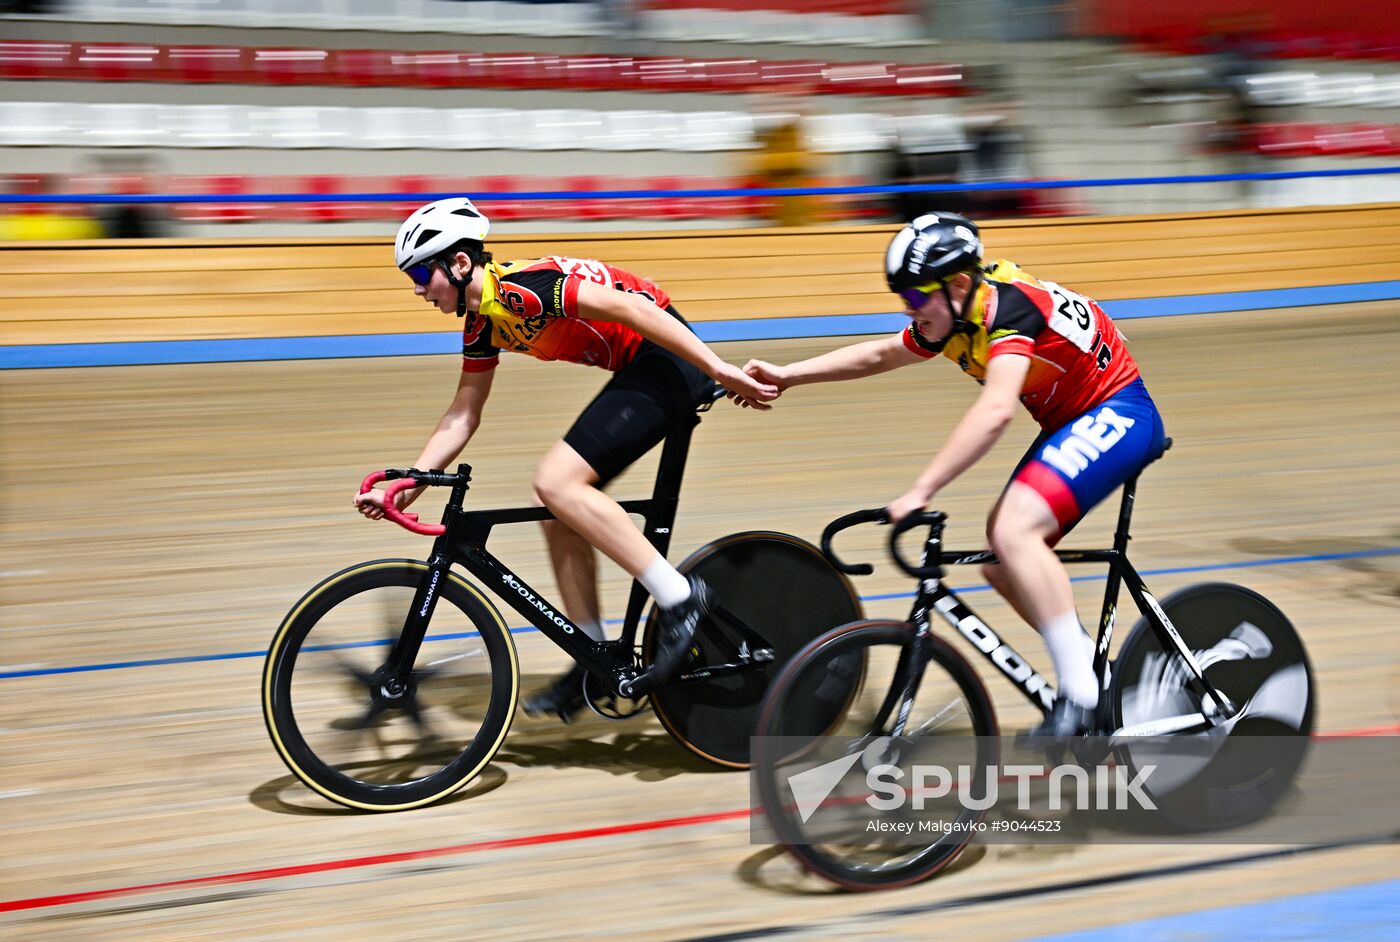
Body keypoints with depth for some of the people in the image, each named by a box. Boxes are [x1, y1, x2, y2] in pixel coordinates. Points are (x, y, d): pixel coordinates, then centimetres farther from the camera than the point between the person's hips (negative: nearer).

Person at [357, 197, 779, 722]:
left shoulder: (521, 289, -20)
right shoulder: (483, 322, 10)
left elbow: (631, 308, -25)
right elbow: (462, 416, 16)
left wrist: (719, 370, -26)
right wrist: (406, 488, 9)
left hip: (669, 359, -10)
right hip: (638, 371, 10)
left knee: (556, 484, -18)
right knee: (558, 509, 6)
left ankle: (678, 598, -15)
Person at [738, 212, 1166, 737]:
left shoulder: (1006, 307, -27)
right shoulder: (947, 320, 1)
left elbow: (995, 411, -41)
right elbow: (879, 355, 18)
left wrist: (921, 492, -44)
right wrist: (786, 375, 10)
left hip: (1117, 414, -10)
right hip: (1070, 424, 10)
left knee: (1014, 530, -27)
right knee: (1000, 560, 4)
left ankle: (1080, 697, -23)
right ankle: (1092, 669, 17)